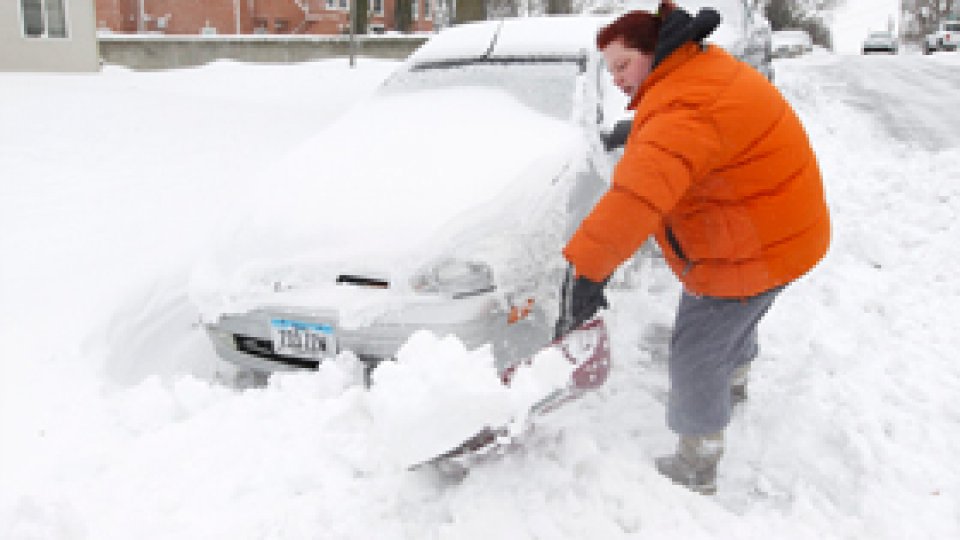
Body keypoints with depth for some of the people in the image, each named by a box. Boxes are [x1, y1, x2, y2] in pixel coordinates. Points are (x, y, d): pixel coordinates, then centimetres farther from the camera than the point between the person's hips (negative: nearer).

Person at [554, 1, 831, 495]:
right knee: (736, 316, 35)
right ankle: (734, 379, 65)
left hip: (750, 250, -10)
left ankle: (695, 470, 20)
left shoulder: (683, 112, -32)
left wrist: (585, 269, -54)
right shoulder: (701, 64, 2)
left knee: (695, 357, 3)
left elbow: (638, 195, -49)